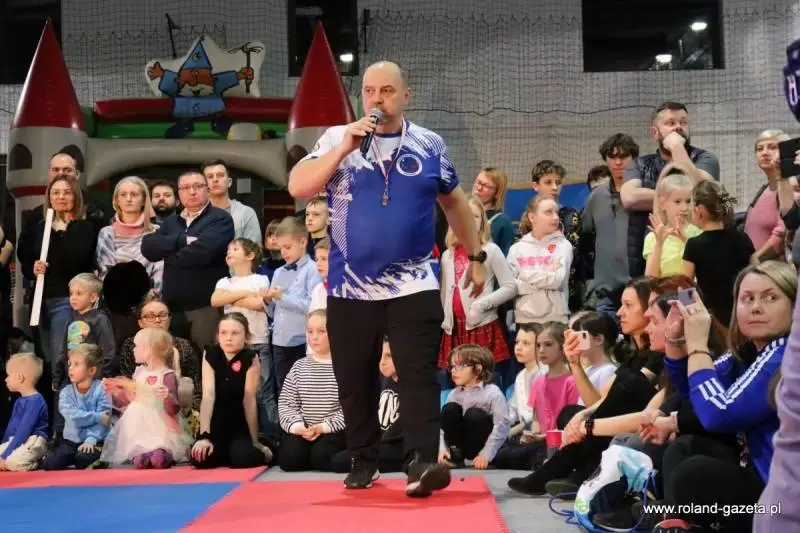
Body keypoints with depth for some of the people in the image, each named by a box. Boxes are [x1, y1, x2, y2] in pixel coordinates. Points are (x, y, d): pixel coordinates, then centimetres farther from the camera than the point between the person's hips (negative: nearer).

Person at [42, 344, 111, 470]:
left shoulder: (101, 389, -7)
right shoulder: (66, 392, 2)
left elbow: (103, 419, -14)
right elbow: (73, 417, -14)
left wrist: (90, 439, -26)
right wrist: (97, 417, -21)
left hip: (95, 441, -3)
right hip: (71, 441, 4)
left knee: (82, 458, -33)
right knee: (49, 463, -18)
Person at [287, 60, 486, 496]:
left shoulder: (429, 145, 6)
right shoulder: (337, 139, 1)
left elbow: (454, 202, 19)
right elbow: (297, 187, -13)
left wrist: (476, 256, 19)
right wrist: (345, 148, -19)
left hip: (414, 286, 0)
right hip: (350, 287, 1)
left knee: (419, 376, -8)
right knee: (355, 381, 9)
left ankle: (422, 463, -10)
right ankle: (363, 462, 23)